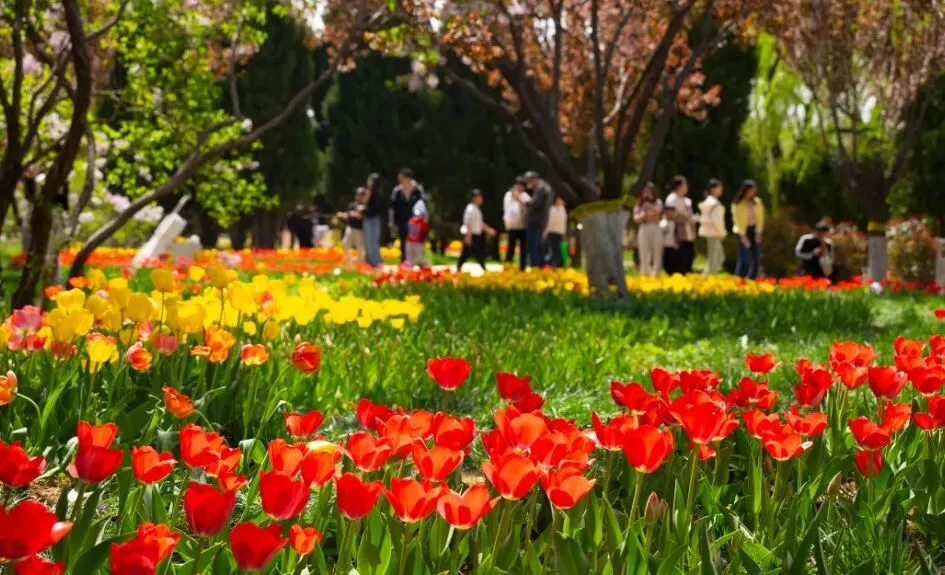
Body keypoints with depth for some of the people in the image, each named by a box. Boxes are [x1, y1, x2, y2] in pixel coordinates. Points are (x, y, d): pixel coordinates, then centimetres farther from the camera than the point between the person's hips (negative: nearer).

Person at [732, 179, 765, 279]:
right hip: (743, 231, -4)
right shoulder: (738, 204, -8)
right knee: (744, 260, -11)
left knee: (756, 259, 1)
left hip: (754, 231, 4)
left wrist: (758, 232, -4)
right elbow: (737, 219, -9)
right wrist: (743, 236, -13)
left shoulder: (757, 202, 3)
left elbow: (760, 218, 6)